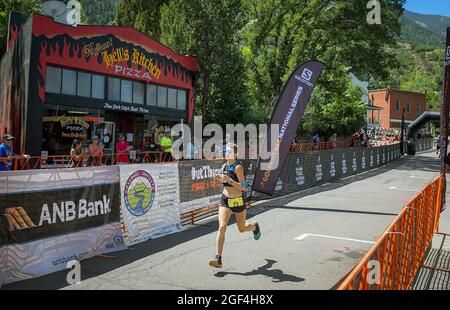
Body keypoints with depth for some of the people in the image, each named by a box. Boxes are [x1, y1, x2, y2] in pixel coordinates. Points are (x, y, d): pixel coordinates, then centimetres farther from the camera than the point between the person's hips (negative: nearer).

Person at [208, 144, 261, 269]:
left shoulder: (238, 167, -16)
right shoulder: (224, 166, 5)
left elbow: (244, 187, -22)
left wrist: (228, 180, -30)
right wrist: (222, 179, 2)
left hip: (238, 201, -4)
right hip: (225, 200, 5)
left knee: (242, 229, 14)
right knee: (222, 227, -13)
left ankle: (254, 226, 50)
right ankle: (218, 258, -13)